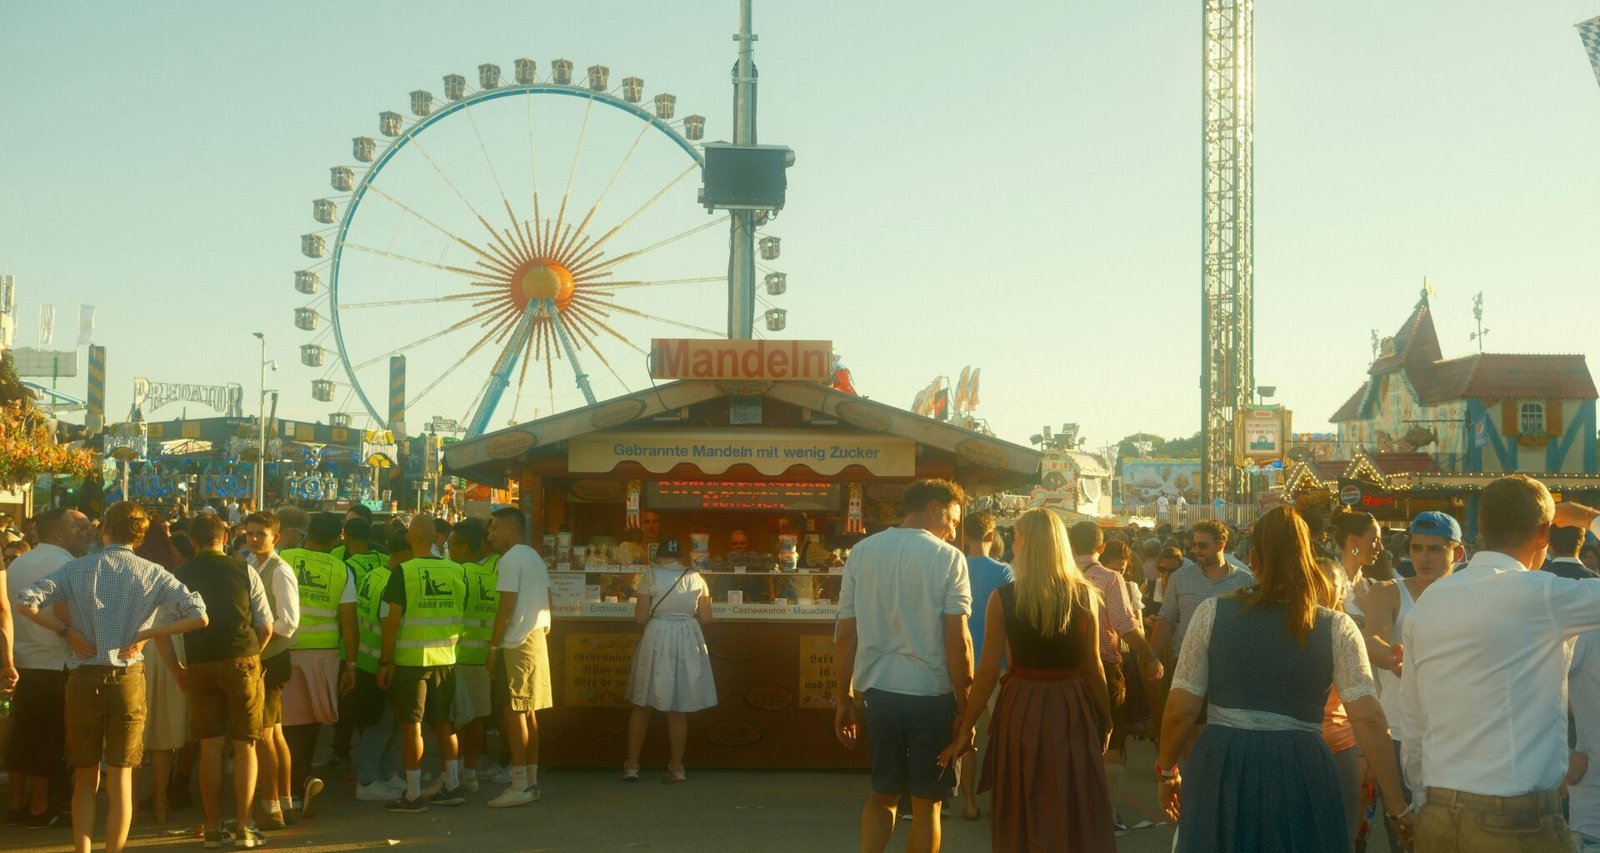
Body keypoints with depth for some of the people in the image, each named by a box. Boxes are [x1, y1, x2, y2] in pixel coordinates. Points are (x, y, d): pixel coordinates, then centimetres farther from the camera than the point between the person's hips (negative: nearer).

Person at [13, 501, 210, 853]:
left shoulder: (78, 568, 0)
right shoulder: (152, 573, -1)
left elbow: (26, 601, -11)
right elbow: (199, 615, -11)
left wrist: (68, 632, -5)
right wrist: (145, 635, -6)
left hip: (83, 678, 1)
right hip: (127, 679, -1)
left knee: (84, 778, 14)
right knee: (120, 779, 7)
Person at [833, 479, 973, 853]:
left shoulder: (862, 552, 4)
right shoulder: (949, 558, -7)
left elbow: (845, 634, 4)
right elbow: (957, 642, -12)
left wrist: (844, 698, 12)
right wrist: (965, 709, -6)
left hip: (877, 691, 4)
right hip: (931, 695, -4)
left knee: (883, 793, 21)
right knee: (927, 803, 10)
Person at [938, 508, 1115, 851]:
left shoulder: (1002, 598, -9)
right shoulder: (1083, 594, -6)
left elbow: (988, 671, -8)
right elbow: (1093, 666, -3)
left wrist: (967, 727, 1)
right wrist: (1106, 719, 10)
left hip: (1022, 709, -1)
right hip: (1072, 707, 1)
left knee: (1024, 814, 13)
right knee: (1076, 810, 13)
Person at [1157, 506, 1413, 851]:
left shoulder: (1212, 612, -2)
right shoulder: (1337, 627, -1)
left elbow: (1180, 710, -1)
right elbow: (1369, 719, -8)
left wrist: (1166, 770, 14)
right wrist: (1399, 806, -3)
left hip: (1221, 770, 0)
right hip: (1302, 775, 0)